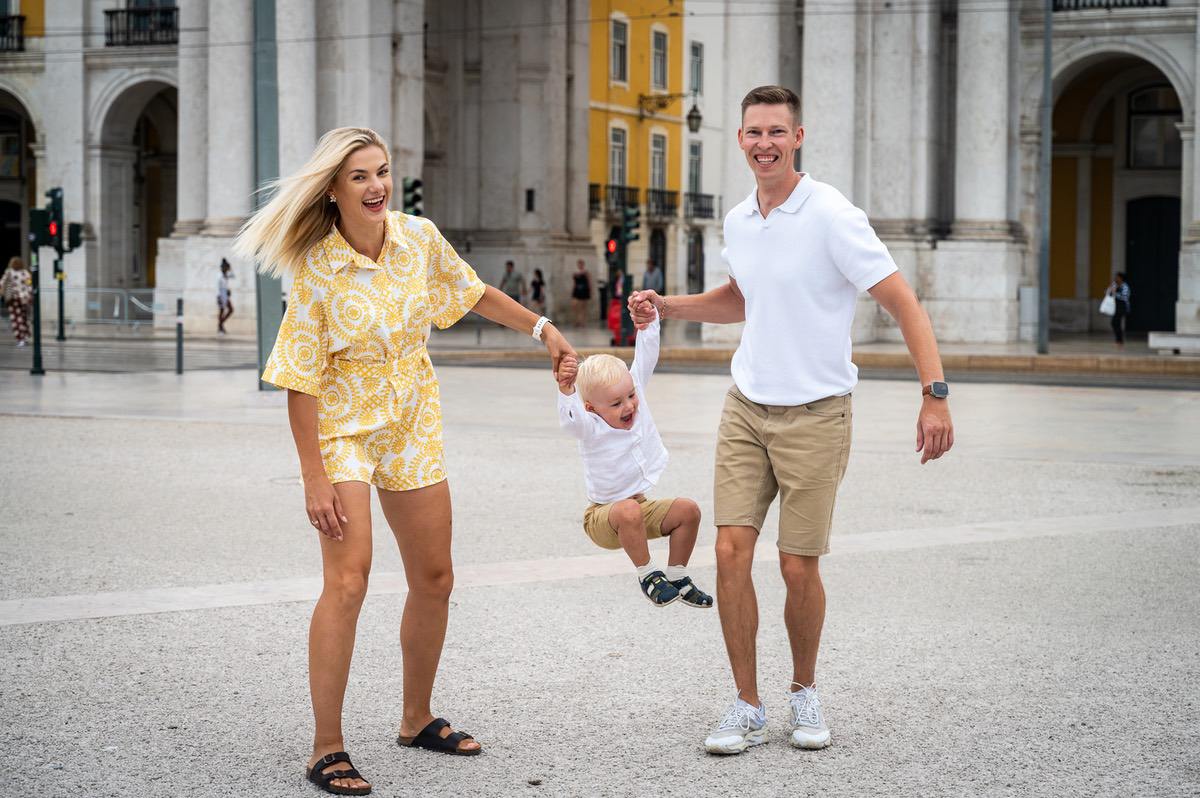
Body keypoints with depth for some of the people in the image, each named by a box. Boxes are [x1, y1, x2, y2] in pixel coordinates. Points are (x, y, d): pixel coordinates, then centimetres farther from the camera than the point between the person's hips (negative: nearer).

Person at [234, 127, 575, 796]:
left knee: (435, 580, 11)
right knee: (349, 579, -19)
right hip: (343, 426, -6)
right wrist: (315, 476, -19)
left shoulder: (420, 238, -5)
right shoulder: (316, 269, -18)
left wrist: (542, 328, 16)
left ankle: (417, 718, 31)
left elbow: (475, 294, 16)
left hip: (413, 424, 6)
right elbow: (301, 382, -16)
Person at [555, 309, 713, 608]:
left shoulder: (635, 390, -5)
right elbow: (570, 419, -46)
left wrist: (648, 321, -24)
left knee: (689, 510, -9)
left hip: (642, 510, 7)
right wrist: (566, 389, -65)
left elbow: (646, 356, -8)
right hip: (601, 517, -7)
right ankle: (647, 575, -18)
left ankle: (677, 576, 8)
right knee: (629, 510, -36)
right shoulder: (590, 428, -24)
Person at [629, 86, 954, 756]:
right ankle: (748, 707, 6)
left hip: (815, 415, -5)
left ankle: (805, 692, 25)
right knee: (732, 551, -5)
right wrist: (666, 306, 13)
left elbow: (904, 303, -16)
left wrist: (935, 393, -26)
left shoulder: (832, 216, -14)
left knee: (799, 567, 0)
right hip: (747, 406, 5)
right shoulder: (738, 222, 7)